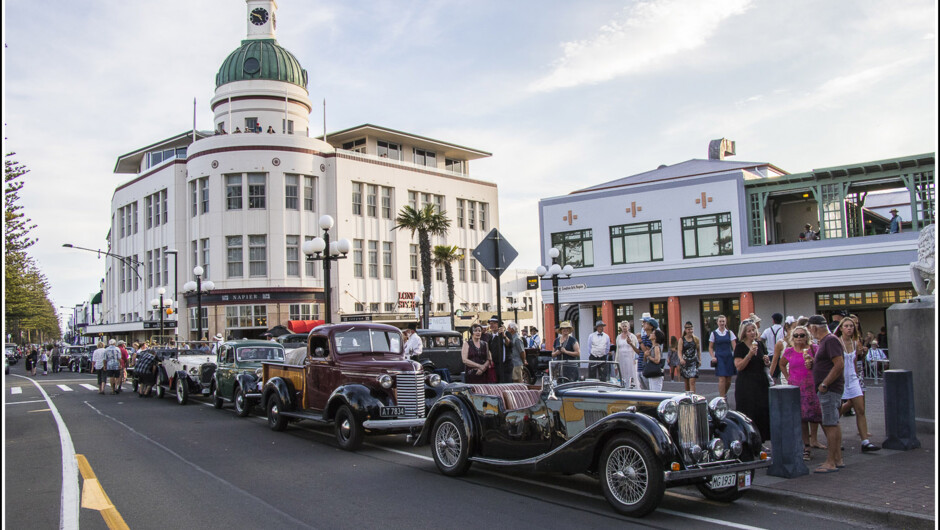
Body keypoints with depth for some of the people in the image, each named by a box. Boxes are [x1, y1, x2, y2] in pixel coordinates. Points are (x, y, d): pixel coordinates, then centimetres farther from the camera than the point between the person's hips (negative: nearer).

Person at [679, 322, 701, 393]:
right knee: (686, 381, 13)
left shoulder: (695, 339, 1)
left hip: (693, 362, -1)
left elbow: (698, 350, 13)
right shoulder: (682, 340, -2)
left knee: (692, 382, -12)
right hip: (685, 362, 1)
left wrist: (699, 360, 9)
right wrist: (681, 359, -28)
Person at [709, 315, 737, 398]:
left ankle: (724, 393, 33)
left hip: (729, 357, 2)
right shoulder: (714, 333, 3)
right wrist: (713, 357, -7)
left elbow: (734, 346, 2)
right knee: (722, 379, -9)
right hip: (719, 358, -2)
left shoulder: (730, 333, 6)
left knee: (728, 380, 7)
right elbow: (710, 347, 7)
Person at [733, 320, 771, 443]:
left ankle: (760, 440, 14)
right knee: (748, 414, -3)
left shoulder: (760, 344, 10)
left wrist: (767, 362, -1)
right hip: (746, 385, -5)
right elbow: (739, 366, -15)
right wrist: (750, 354, -23)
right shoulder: (740, 347, -6)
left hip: (761, 382, 5)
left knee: (763, 412, 4)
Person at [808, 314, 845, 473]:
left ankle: (831, 463, -5)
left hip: (830, 389, -11)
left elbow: (839, 364, -23)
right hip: (826, 390, 11)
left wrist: (824, 384, -21)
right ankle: (837, 459, 21)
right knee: (833, 424, 14)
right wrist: (812, 360, 5)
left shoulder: (831, 340, -15)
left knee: (830, 425, -8)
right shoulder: (824, 341, 17)